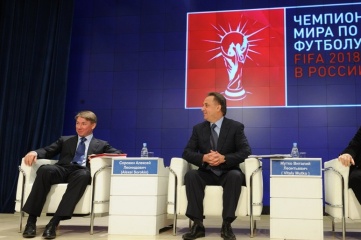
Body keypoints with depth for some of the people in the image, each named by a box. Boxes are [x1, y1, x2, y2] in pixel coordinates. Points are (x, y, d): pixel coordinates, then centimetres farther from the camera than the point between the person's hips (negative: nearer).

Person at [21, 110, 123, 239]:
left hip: (82, 171, -2)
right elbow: (47, 151, 18)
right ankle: (31, 220, -30)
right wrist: (35, 152, -5)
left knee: (83, 175, -39)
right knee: (45, 169, -33)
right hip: (62, 170, 2)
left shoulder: (101, 145, 24)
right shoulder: (65, 140, 30)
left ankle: (54, 221, -41)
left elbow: (119, 154, 11)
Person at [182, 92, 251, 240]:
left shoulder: (236, 127, 0)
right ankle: (198, 224, -27)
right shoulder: (198, 128, 7)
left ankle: (226, 225, -28)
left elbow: (245, 151, -10)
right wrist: (204, 158, -21)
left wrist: (224, 158, -27)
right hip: (207, 174, 2)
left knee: (236, 176, -35)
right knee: (190, 175, -29)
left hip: (228, 174, -2)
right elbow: (187, 152, 0)